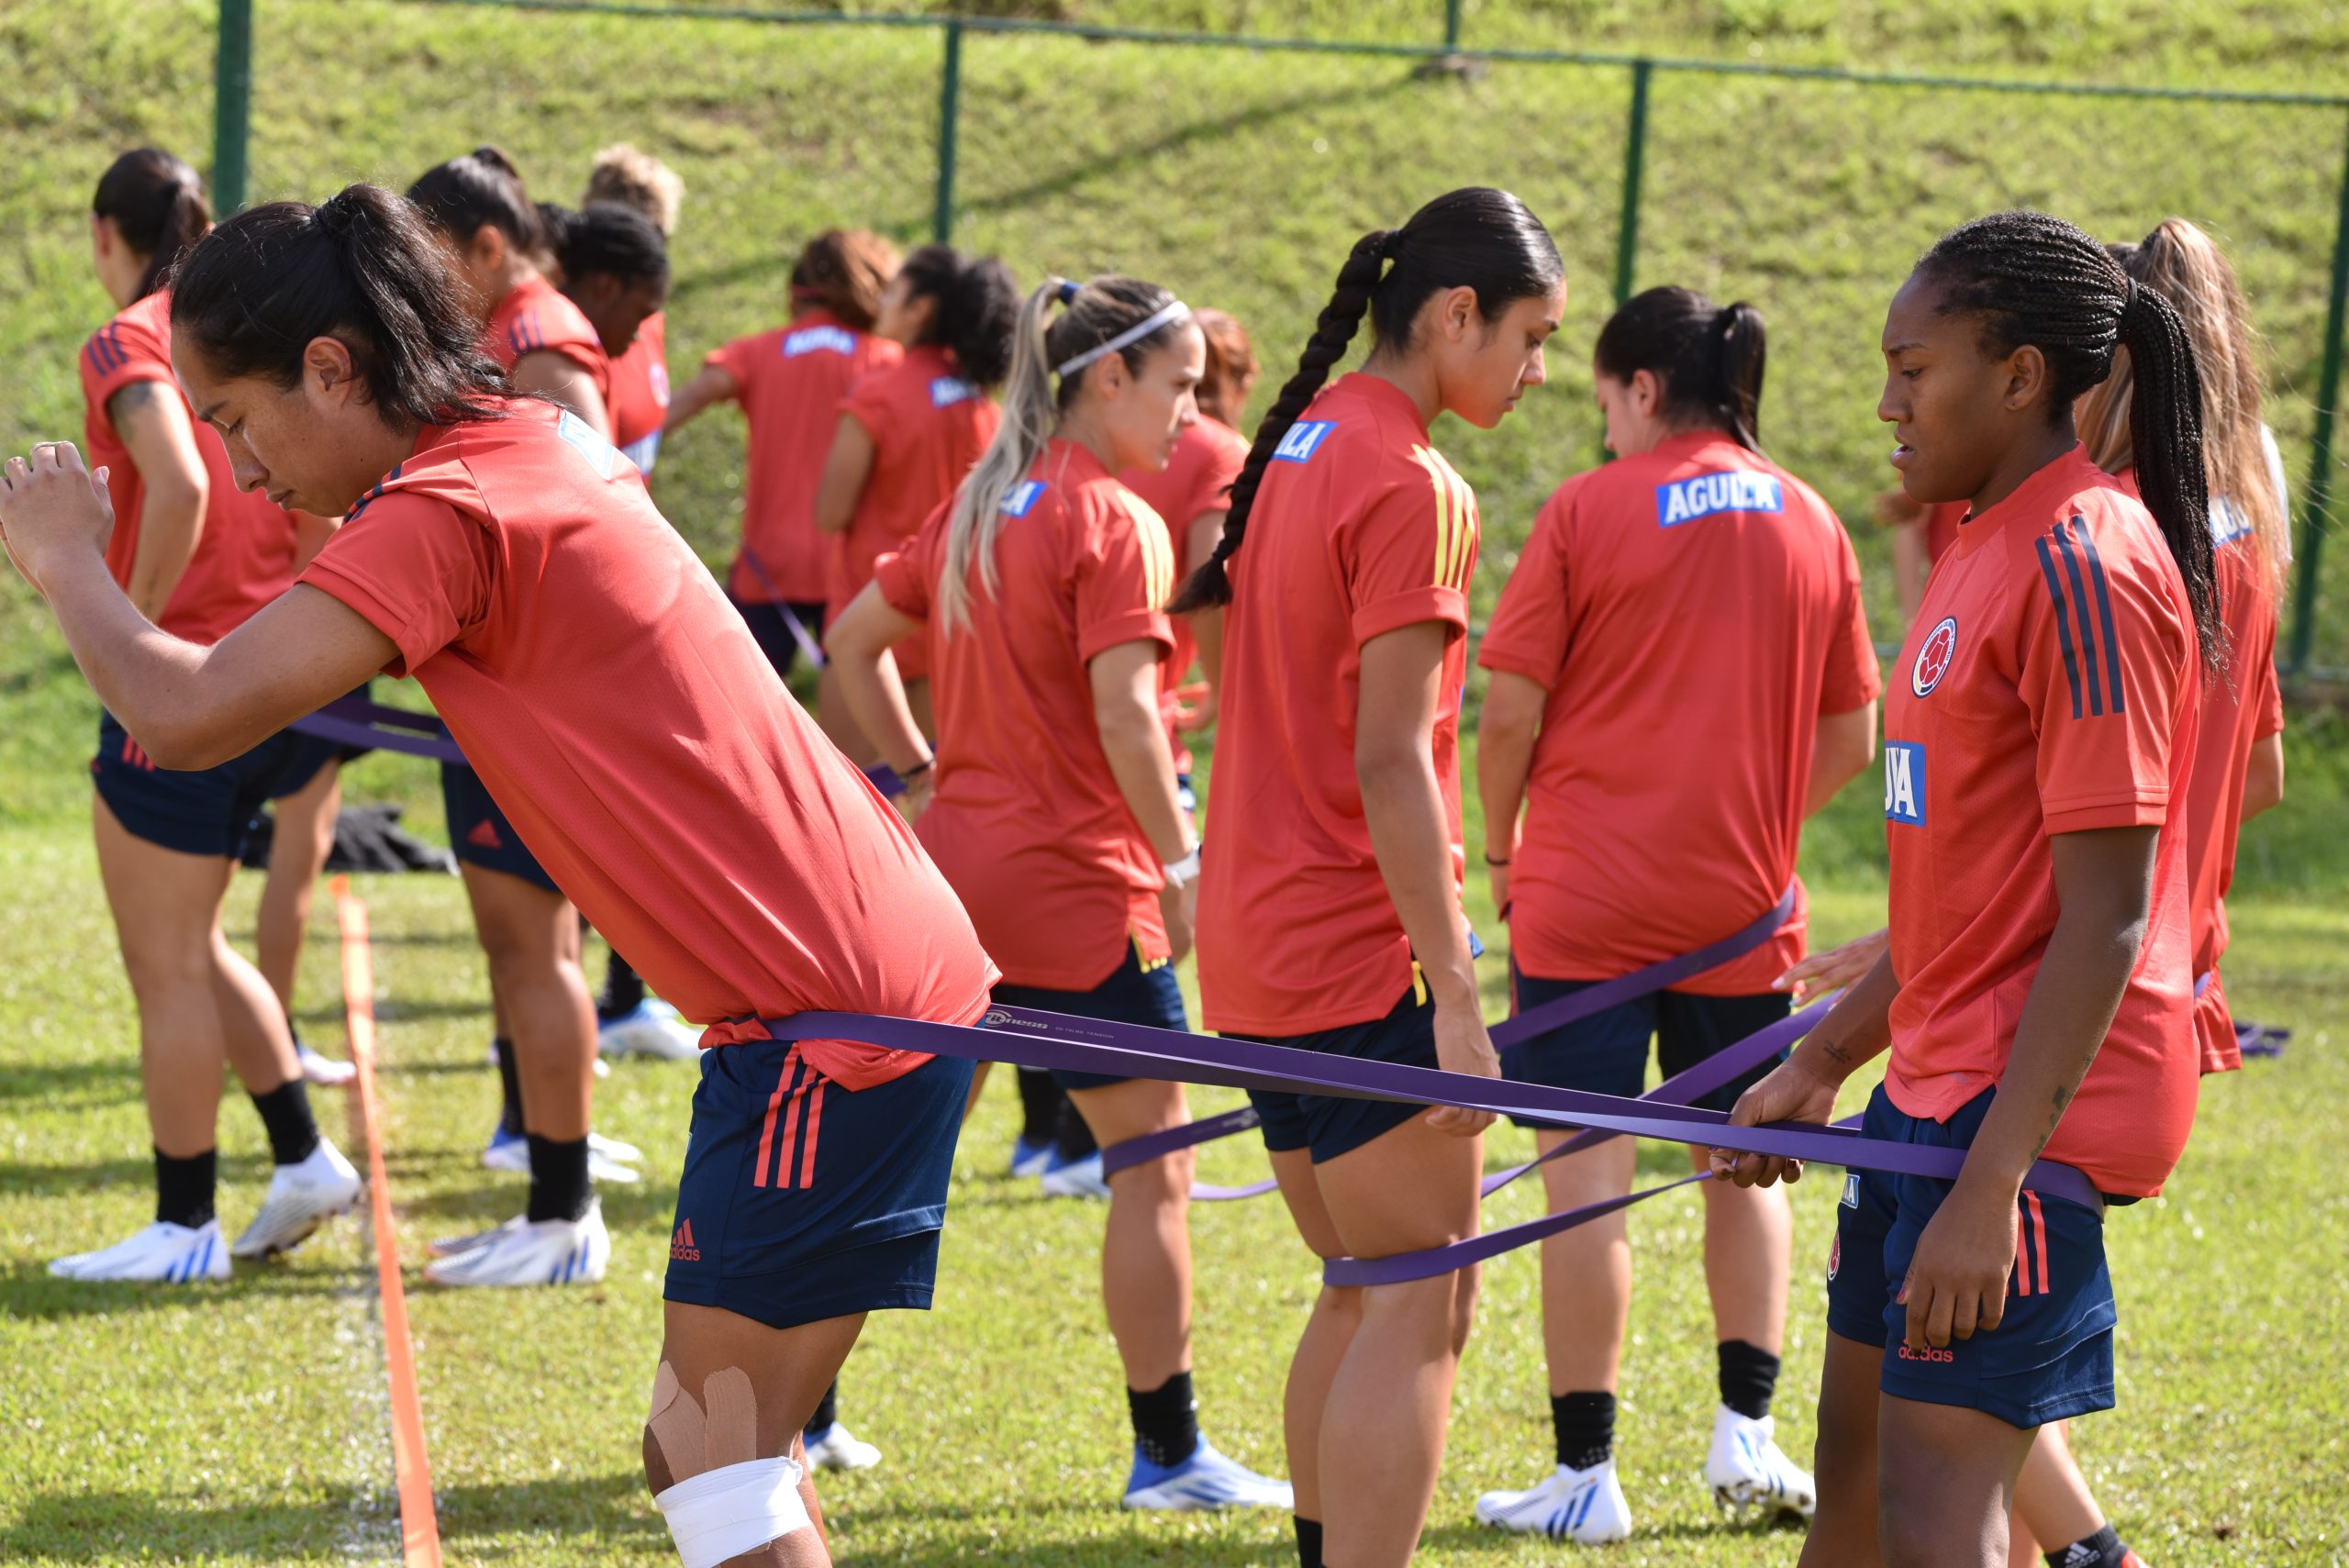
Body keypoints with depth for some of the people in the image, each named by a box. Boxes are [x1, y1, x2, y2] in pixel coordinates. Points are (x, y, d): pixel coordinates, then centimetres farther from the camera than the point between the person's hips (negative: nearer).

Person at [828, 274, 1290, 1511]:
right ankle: (1168, 1454, 8)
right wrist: (1182, 865, -14)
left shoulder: (976, 508, 11)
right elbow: (1124, 713, -20)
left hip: (949, 866, 7)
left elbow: (853, 641, 17)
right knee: (1153, 1167, 4)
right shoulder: (1117, 525, -13)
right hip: (1076, 893, -7)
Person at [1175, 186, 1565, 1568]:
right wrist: (1457, 997, -19)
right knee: (1424, 1308, -6)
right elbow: (1389, 764, -20)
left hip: (1258, 943, 9)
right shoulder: (1414, 490, -15)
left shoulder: (1302, 448, 12)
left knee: (1364, 1292, 17)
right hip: (1361, 950, -9)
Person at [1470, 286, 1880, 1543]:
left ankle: (1585, 1474, 0)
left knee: (1587, 1176, -1)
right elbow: (1848, 741, 10)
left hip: (1586, 904, -4)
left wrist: (1500, 849, 7)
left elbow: (1510, 711, -7)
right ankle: (1744, 1432, 14)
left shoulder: (1588, 511, -6)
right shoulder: (1811, 525, 6)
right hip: (1742, 904, 4)